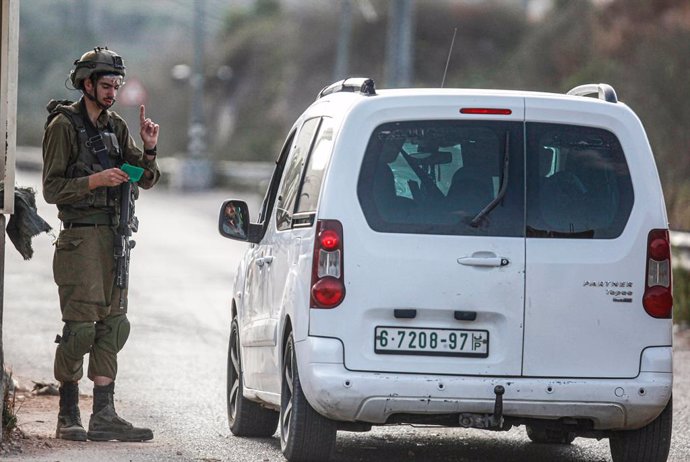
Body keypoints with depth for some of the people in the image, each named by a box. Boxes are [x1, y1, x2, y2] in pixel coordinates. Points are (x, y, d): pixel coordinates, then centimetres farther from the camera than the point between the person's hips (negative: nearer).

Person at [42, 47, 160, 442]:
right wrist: (94, 180, -20)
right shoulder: (63, 126, -5)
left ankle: (104, 415, 3)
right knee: (81, 327, -8)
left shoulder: (116, 127, 15)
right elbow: (52, 189, -8)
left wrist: (149, 149, -4)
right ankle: (69, 416, -1)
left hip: (114, 238, 7)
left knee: (113, 325, 3)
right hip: (80, 238, -7)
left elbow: (147, 180, 14)